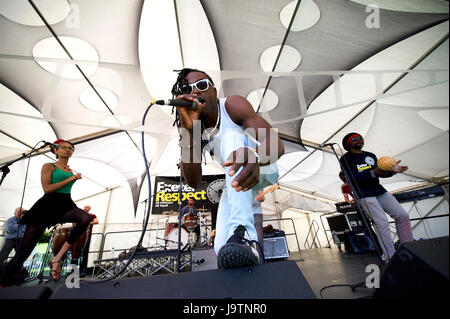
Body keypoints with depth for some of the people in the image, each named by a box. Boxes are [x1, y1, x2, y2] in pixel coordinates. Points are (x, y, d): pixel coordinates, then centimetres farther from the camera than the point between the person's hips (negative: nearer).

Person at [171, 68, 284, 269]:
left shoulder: (232, 105, -17)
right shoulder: (194, 128, -5)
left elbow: (276, 143, -30)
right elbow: (193, 182, -20)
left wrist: (255, 157, -55)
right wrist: (188, 130, -32)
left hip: (264, 169, -3)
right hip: (236, 180, 3)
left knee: (230, 135, -35)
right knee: (222, 250, -15)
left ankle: (242, 232, -42)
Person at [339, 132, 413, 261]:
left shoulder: (370, 155, 18)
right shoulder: (346, 158, -3)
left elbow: (381, 173, 14)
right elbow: (353, 178, -15)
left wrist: (392, 170, -6)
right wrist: (373, 172, -23)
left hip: (379, 191, 7)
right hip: (364, 195, -7)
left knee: (402, 215, -1)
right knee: (382, 222, -16)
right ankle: (391, 259, -10)